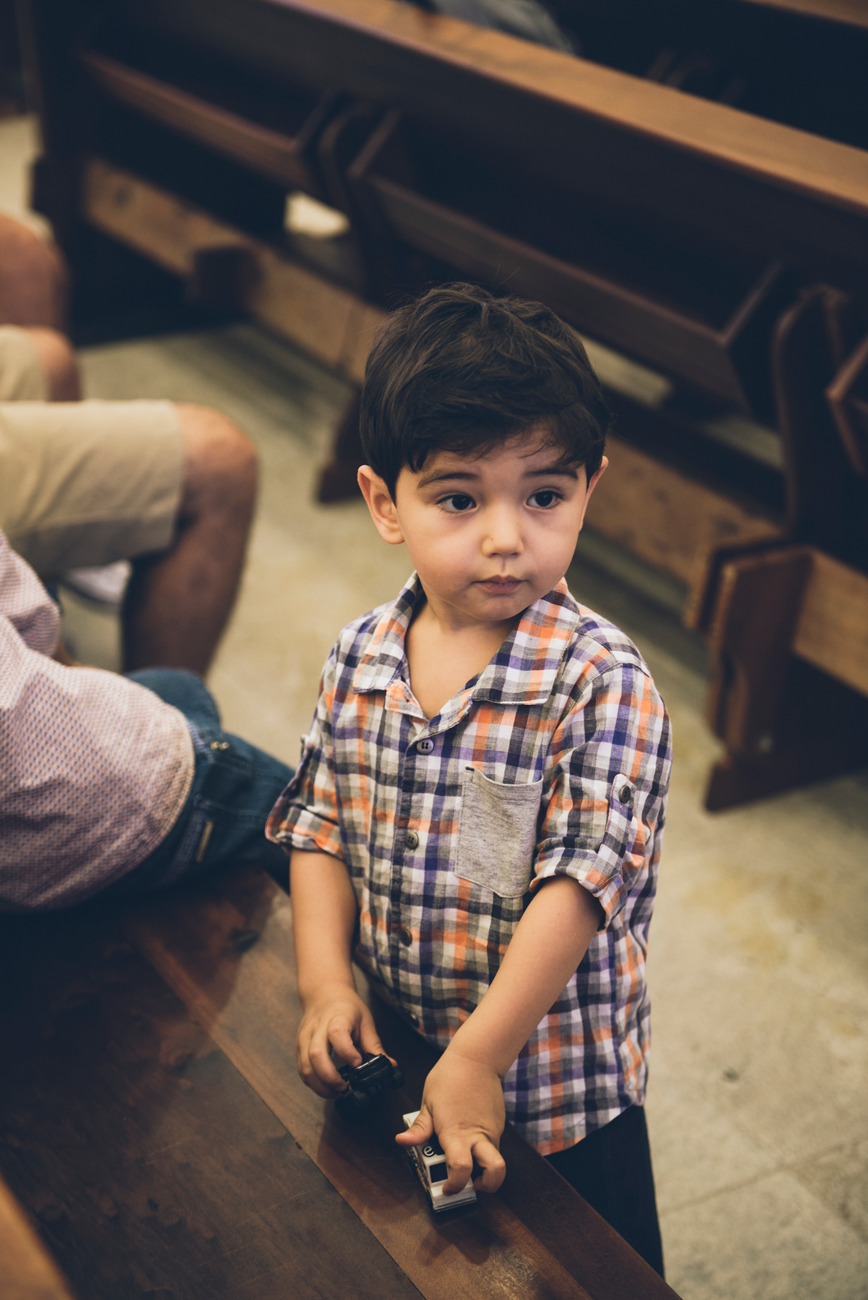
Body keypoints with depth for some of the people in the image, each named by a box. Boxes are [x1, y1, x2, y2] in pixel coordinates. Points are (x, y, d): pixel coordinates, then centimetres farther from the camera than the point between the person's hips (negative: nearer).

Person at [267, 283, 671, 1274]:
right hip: (390, 1060, 4)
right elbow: (320, 825, 1)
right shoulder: (359, 659, -6)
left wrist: (480, 1056, -28)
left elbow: (584, 878, -25)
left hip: (558, 1081, -4)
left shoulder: (603, 683, -22)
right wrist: (325, 982, -11)